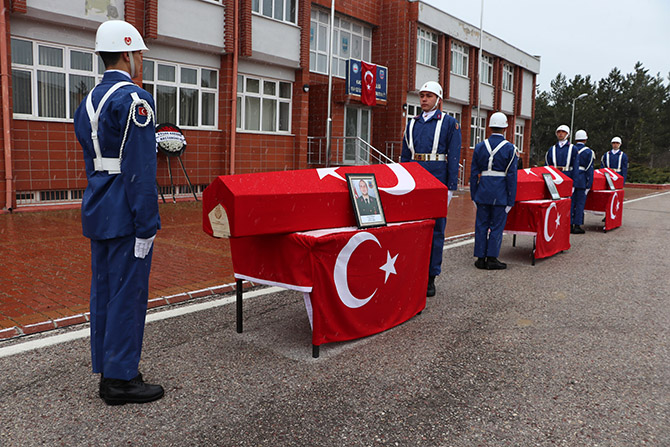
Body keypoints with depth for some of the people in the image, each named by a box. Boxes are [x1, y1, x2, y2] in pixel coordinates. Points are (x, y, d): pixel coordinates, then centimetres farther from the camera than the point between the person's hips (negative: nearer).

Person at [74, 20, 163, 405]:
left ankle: (109, 370, 27)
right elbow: (140, 168, -19)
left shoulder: (88, 102, 16)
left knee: (103, 290, 14)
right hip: (125, 215, -10)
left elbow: (94, 163, 18)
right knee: (128, 293, -2)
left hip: (98, 213, 10)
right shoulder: (134, 99, -14)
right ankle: (121, 380, 8)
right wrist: (146, 226, -18)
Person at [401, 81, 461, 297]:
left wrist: (450, 188, -10)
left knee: (436, 229, 2)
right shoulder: (412, 124, 13)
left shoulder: (449, 123, 2)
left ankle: (430, 278, 11)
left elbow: (454, 157, -3)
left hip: (437, 181, -4)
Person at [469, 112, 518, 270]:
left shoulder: (480, 146, 3)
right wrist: (511, 200, -2)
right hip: (501, 195, -2)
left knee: (481, 225, 8)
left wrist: (474, 196, 10)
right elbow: (512, 176, -7)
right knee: (497, 226, 5)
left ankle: (481, 258, 11)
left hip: (483, 194, 3)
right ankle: (492, 259, 7)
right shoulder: (510, 148, -5)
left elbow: (474, 173, 4)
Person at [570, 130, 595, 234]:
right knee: (580, 203, 3)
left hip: (570, 179, 3)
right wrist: (589, 184, -2)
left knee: (570, 202, 7)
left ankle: (569, 225, 8)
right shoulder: (588, 152, -4)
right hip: (582, 180, -3)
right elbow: (589, 169, -5)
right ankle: (577, 226, 4)